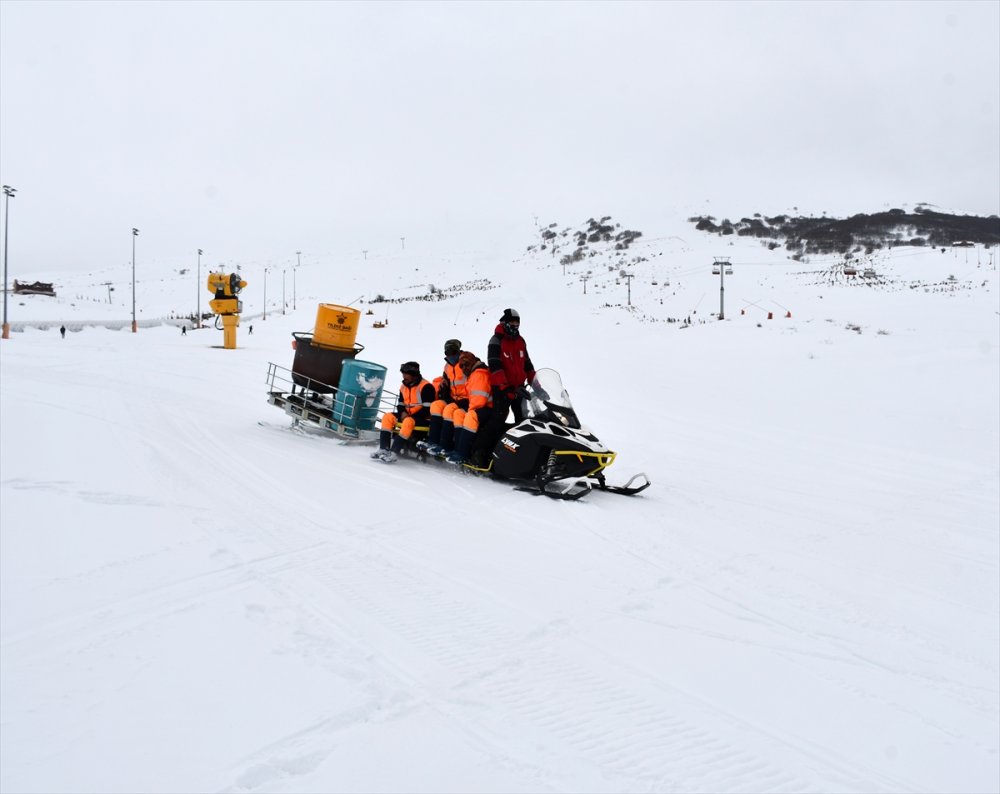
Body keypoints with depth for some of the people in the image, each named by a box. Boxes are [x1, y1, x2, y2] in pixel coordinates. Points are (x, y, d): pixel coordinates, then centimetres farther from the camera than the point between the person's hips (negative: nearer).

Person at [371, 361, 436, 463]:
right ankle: (383, 449, -18)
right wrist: (403, 412, -6)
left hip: (423, 419, -8)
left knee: (409, 422, -36)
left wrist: (409, 416, -18)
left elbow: (427, 409, -18)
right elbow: (400, 404, 18)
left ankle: (394, 453, -38)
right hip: (407, 416, 8)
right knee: (387, 417, -9)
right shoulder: (404, 387, 11)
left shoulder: (426, 387, -14)